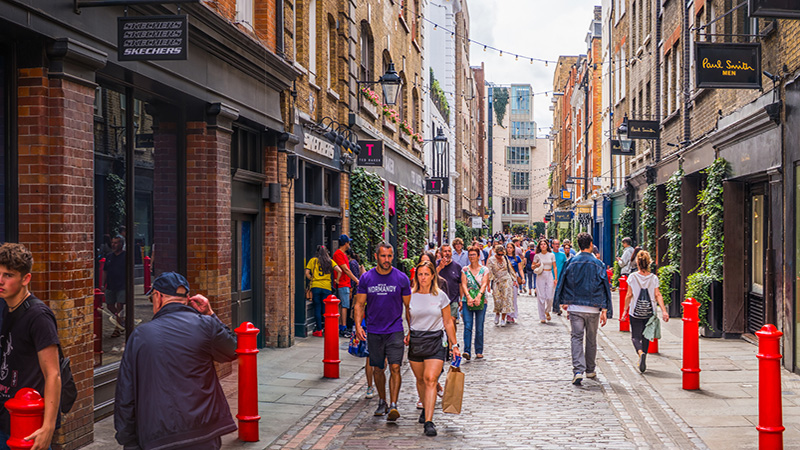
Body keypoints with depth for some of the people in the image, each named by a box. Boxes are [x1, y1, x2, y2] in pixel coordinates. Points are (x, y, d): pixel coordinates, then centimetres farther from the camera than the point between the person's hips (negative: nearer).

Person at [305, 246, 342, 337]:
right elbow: (339, 271, -1)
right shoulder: (330, 261, 8)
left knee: (317, 309, 2)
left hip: (315, 286, -1)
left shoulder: (313, 260, 6)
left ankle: (319, 330, 1)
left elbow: (307, 273, -1)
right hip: (327, 287, 1)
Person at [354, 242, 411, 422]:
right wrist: (358, 325, -10)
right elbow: (359, 304, 4)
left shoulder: (401, 278, -2)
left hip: (395, 331, -2)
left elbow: (409, 306, 4)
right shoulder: (366, 278, 1)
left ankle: (393, 405, -12)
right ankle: (382, 402, 27)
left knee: (395, 367, -12)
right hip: (374, 331, 2)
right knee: (377, 369, 11)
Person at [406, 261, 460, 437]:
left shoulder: (440, 296, 0)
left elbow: (448, 322, 7)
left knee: (431, 379, -15)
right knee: (420, 379, 12)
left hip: (435, 341, -2)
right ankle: (426, 408, 38)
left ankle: (429, 421, -19)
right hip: (415, 341, 2)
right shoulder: (410, 296, 2)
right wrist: (408, 335, -3)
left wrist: (454, 345, 6)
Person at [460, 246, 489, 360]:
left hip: (481, 301, 0)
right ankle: (467, 351, -14)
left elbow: (484, 284, -7)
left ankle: (479, 352, 13)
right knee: (467, 326, -10)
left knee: (479, 328, 3)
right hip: (467, 300, 0)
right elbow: (464, 284, -3)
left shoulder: (484, 269, 5)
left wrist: (478, 297, -22)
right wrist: (468, 297, -18)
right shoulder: (465, 270, 7)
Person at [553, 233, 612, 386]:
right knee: (591, 339, 15)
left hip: (575, 306, 0)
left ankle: (578, 371, -15)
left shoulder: (571, 262, -1)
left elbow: (564, 285, 5)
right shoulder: (598, 264, -2)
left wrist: (565, 303, 15)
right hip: (593, 308, 0)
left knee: (577, 338, 0)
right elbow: (604, 288, -2)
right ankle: (590, 370, 26)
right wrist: (604, 311, 0)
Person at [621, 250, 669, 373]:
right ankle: (643, 362, 23)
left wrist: (625, 310, 3)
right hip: (649, 312, 2)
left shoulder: (632, 277, -5)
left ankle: (640, 352, -26)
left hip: (635, 312, -2)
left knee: (635, 336, 4)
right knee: (646, 336, 17)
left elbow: (629, 295, -5)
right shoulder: (654, 278, -1)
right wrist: (664, 311, -8)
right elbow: (658, 295, -7)